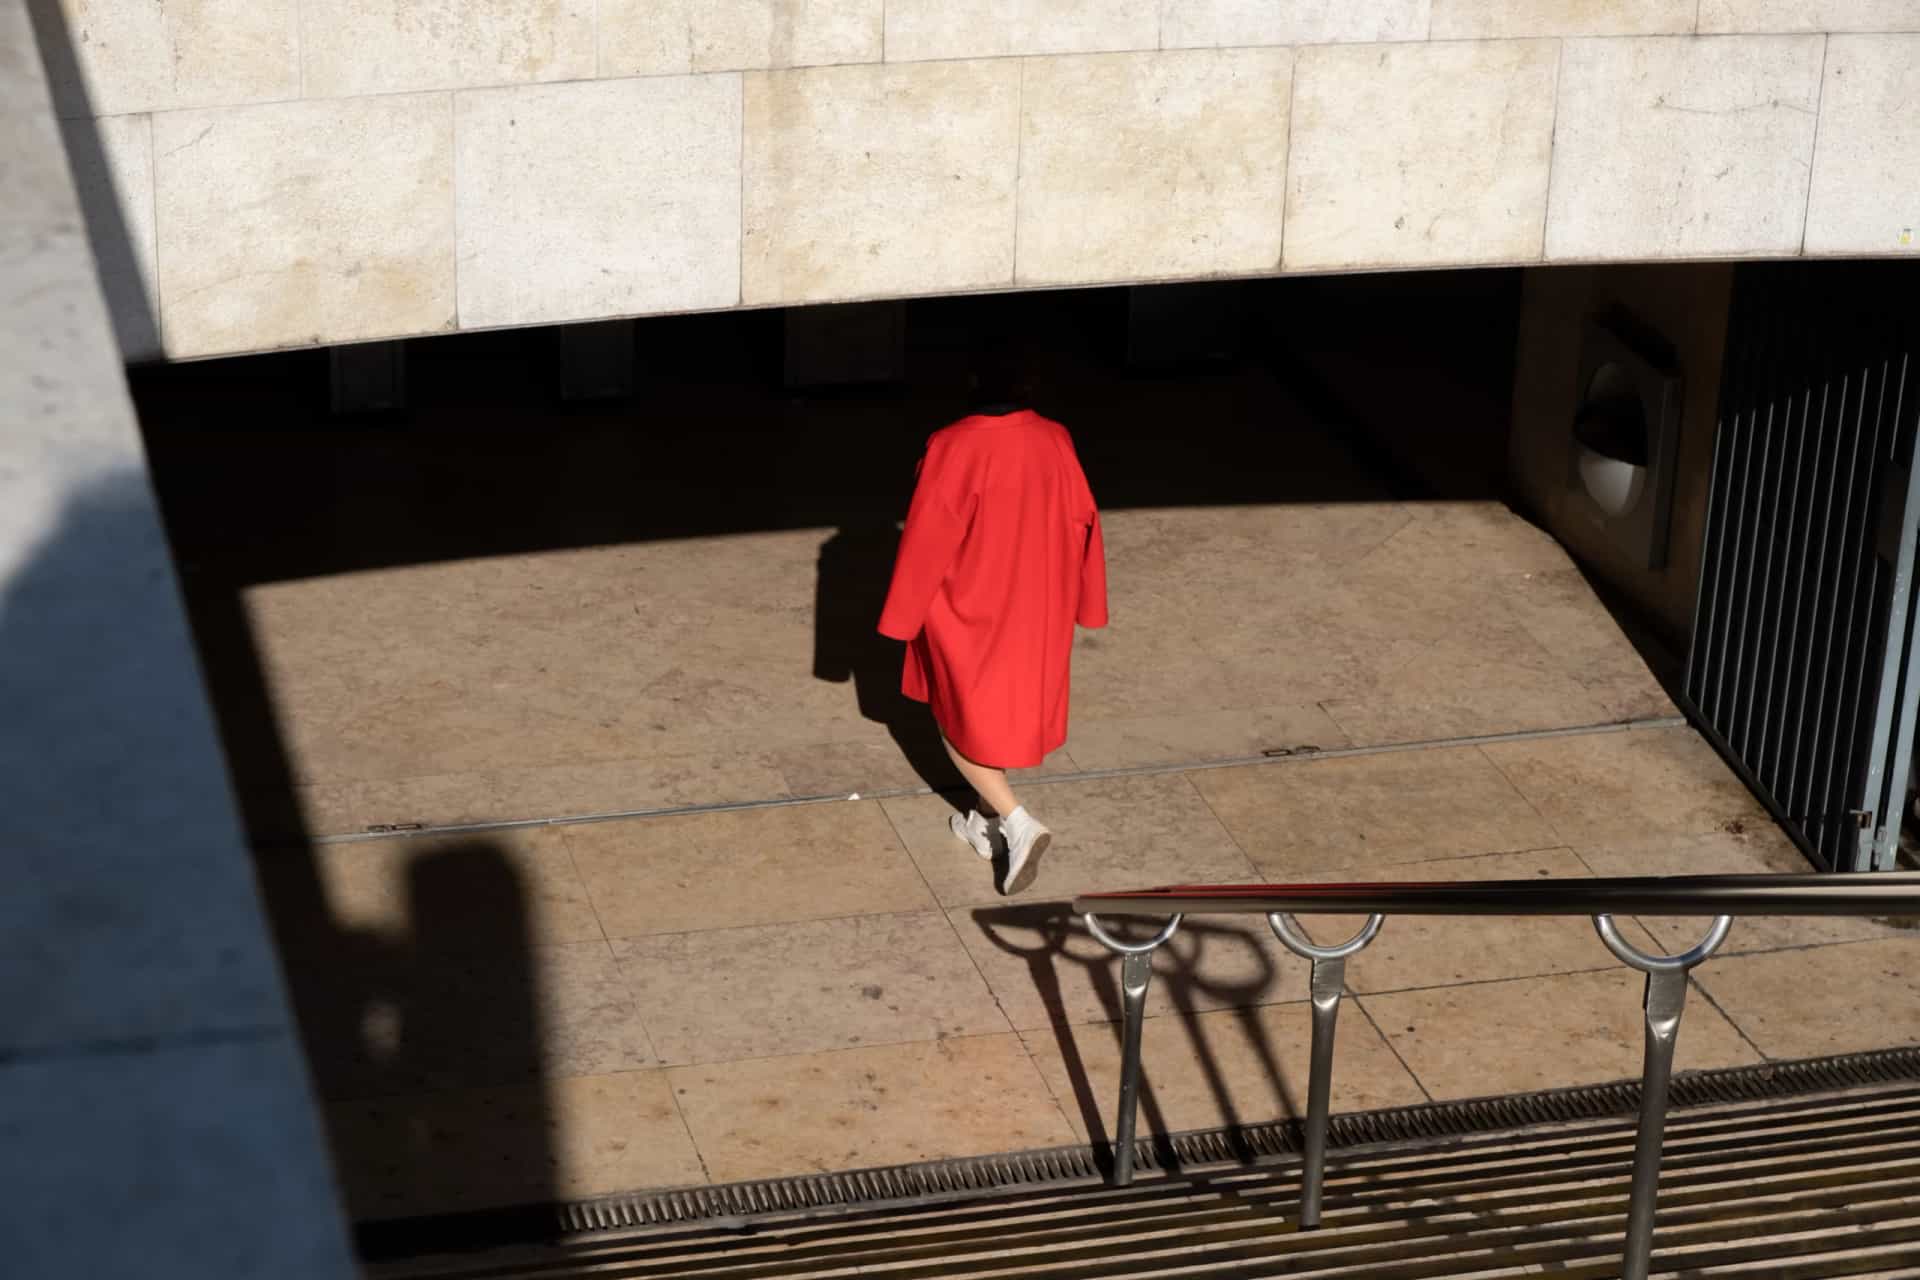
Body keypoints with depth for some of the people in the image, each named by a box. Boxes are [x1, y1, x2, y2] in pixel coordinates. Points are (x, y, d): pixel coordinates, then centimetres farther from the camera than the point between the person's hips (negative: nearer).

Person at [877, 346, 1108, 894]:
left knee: (961, 719, 11)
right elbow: (1080, 521, -1)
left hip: (967, 607, -5)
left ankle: (1017, 822, -3)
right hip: (1032, 606, 5)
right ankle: (990, 820, 35)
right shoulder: (1054, 442, -11)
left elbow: (926, 536, -18)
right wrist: (1079, 602, 14)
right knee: (1007, 710, 23)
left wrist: (903, 616, -6)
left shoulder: (952, 448, -24)